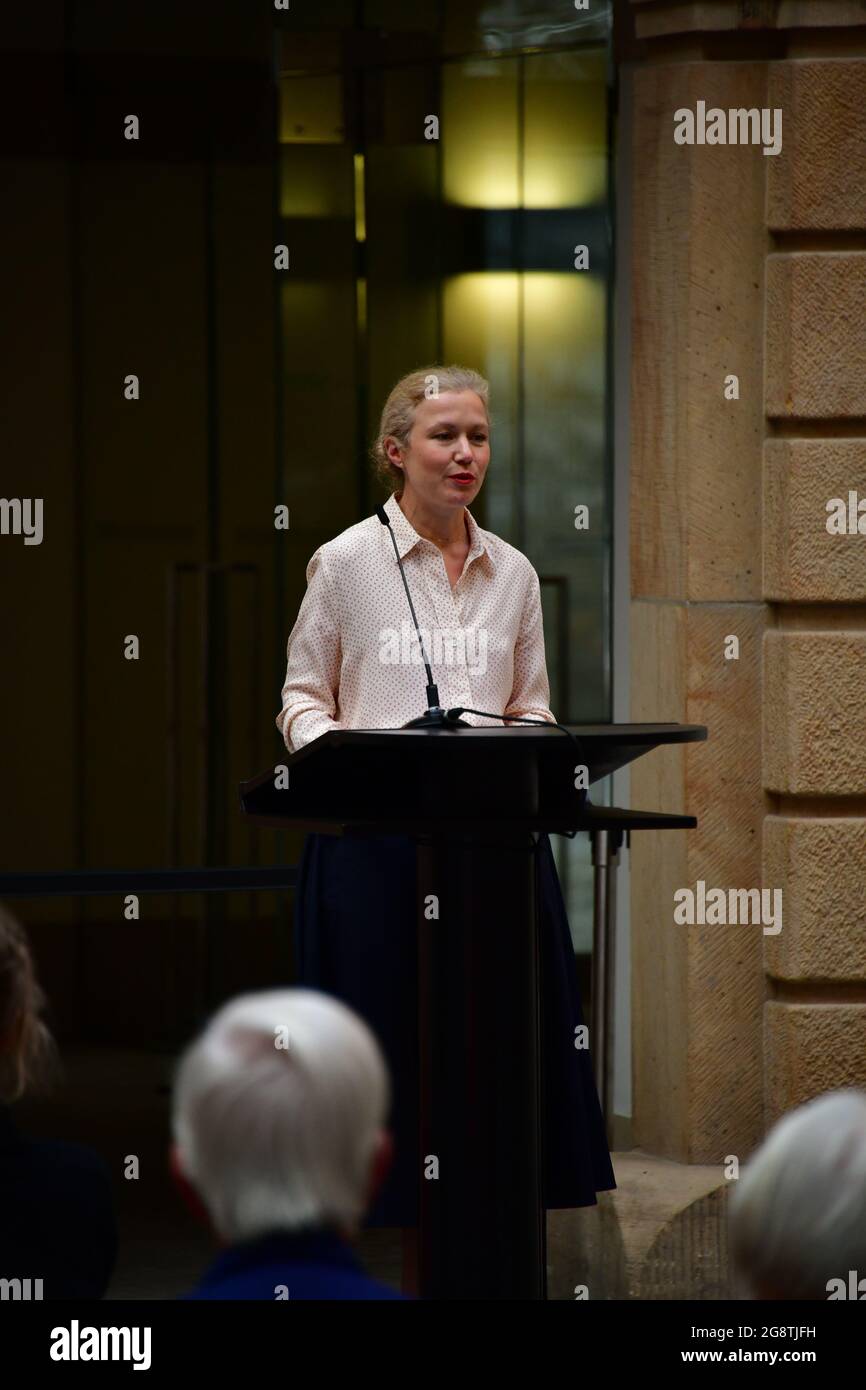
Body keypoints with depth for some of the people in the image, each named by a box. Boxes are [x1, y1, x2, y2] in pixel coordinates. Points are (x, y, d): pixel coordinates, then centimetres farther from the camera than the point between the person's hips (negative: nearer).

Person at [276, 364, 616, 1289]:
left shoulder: (512, 574, 11)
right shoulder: (346, 563, 1)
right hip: (378, 840, -3)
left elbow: (532, 706, 16)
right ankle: (415, 1269, 4)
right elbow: (302, 699, 4)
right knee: (396, 1048, -2)